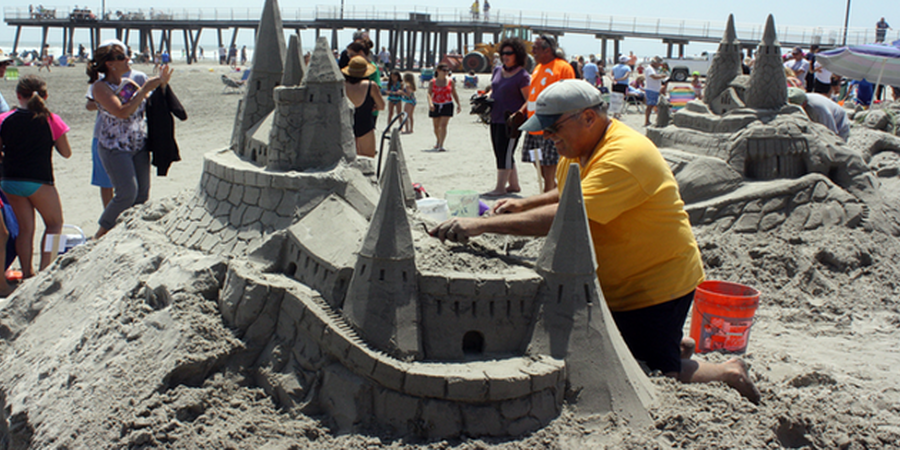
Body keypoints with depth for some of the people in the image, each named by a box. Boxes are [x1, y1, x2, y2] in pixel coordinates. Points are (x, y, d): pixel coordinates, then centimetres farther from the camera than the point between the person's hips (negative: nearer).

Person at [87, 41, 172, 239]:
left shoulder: (129, 84, 6)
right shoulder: (101, 87, -12)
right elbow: (122, 112, -26)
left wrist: (160, 84, 1)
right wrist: (144, 89, -22)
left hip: (139, 146, 7)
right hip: (115, 147, -7)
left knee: (142, 193, 6)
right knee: (127, 193, -13)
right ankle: (102, 233, 5)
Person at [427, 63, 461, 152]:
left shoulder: (450, 81, 3)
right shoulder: (432, 82, 0)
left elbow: (454, 94, 11)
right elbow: (429, 93, -9)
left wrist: (458, 104, 7)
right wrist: (430, 103, -26)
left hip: (447, 105, -1)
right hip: (435, 106, 1)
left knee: (443, 125, -15)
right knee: (436, 126, 13)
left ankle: (441, 145, -18)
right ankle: (438, 141, 40)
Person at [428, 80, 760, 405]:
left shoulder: (625, 156, -29)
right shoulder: (578, 148, 2)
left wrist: (483, 225, -43)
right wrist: (524, 205, 4)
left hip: (657, 286, -9)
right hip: (614, 285, 9)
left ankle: (729, 373, 21)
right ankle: (674, 344, 37)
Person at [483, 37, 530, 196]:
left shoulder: (522, 76, -9)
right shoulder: (498, 70, 13)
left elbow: (529, 100, -13)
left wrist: (518, 115, -25)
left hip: (510, 121, -8)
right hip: (495, 119, 8)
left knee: (505, 153, -7)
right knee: (500, 153, 12)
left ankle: (500, 187, -2)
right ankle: (514, 185, 23)